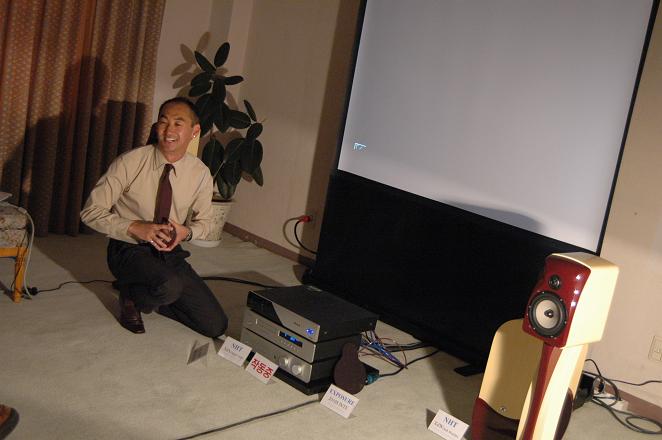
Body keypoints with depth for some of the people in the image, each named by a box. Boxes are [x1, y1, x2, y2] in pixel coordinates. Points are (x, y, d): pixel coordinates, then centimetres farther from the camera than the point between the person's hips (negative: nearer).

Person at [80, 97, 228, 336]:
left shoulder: (200, 173, -7)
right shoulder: (130, 162, -16)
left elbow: (203, 221, 8)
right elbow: (91, 211, -12)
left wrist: (186, 232, -16)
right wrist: (135, 227, -27)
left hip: (170, 251, 4)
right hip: (129, 249, -4)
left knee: (215, 325, -2)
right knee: (170, 286, -38)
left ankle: (147, 295, 17)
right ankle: (130, 294, -2)